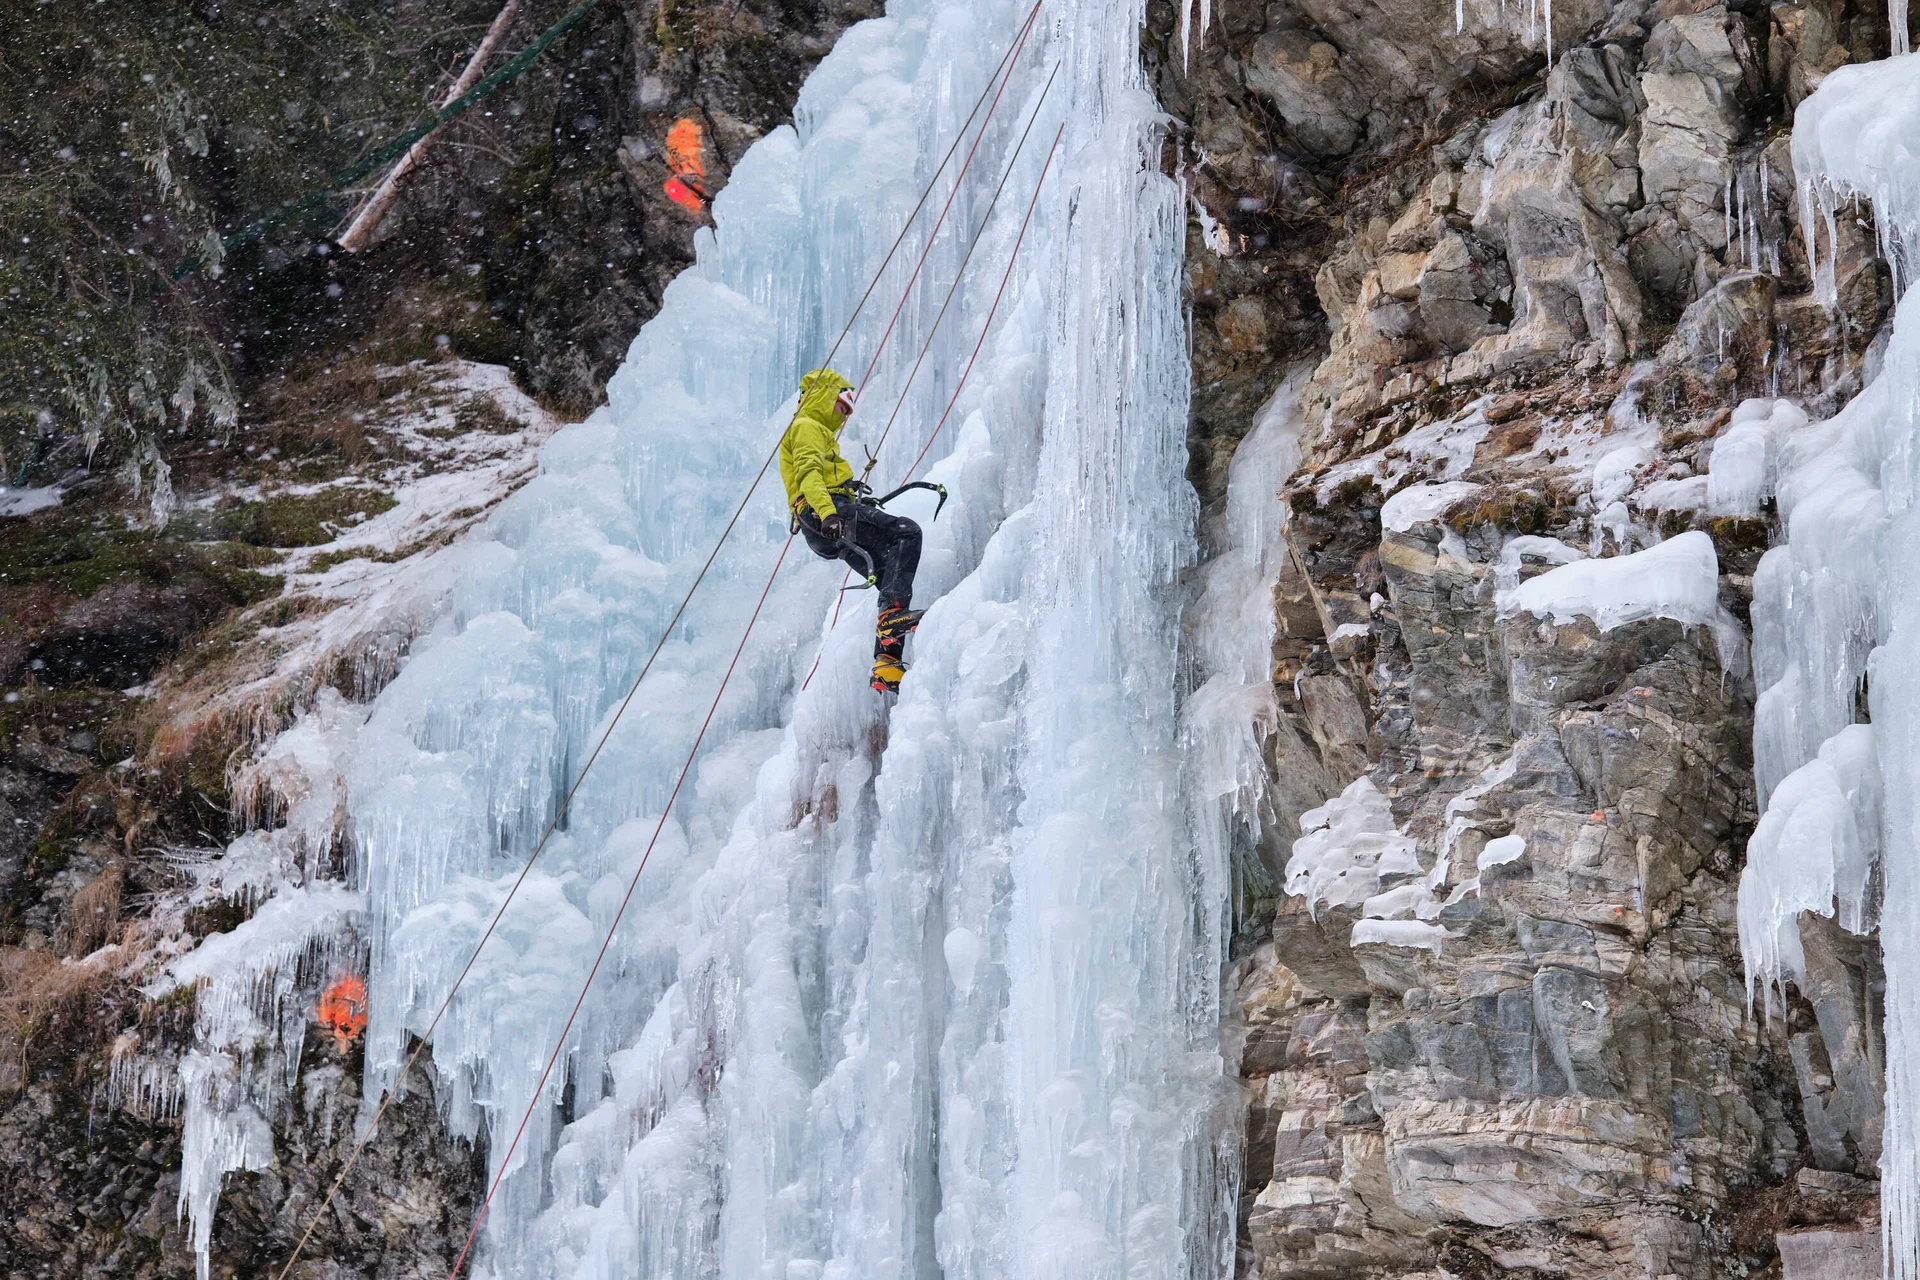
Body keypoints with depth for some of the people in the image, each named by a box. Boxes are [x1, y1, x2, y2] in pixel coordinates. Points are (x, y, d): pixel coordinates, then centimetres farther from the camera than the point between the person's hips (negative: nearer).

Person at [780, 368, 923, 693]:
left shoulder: (819, 432, 38)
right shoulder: (807, 427, 5)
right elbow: (807, 473, -14)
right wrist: (826, 511, -29)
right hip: (826, 512, -10)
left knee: (892, 575, 3)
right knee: (905, 531, -23)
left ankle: (886, 665, -9)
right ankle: (893, 611, -39)